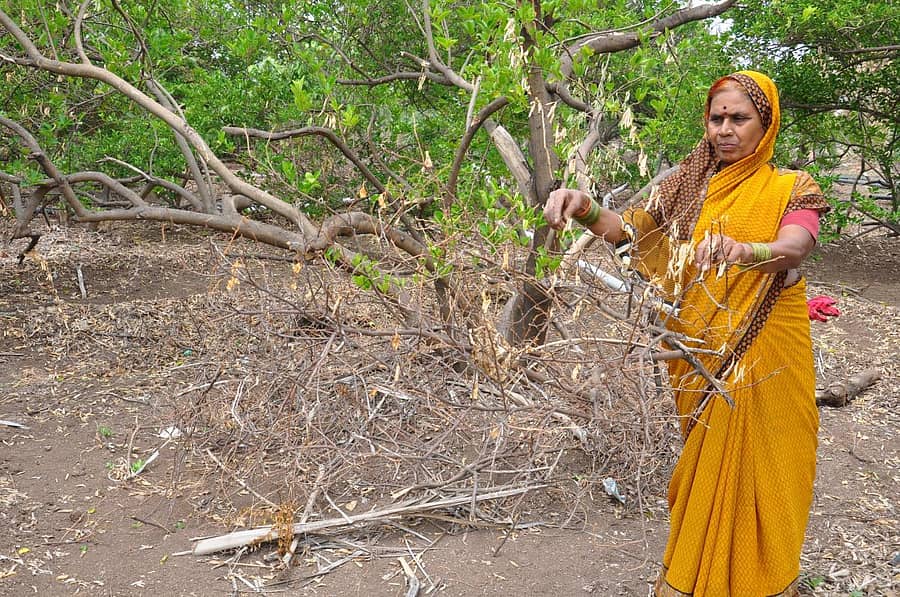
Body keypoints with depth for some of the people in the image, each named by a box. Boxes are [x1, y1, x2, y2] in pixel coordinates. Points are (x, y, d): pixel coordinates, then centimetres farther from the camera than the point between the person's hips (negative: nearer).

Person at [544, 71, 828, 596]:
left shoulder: (791, 189, -2)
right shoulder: (690, 187, 7)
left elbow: (795, 248, -23)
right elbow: (630, 229, -6)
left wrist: (742, 250, -46)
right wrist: (585, 209, -28)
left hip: (767, 354, -2)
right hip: (700, 353, 2)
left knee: (759, 467, 5)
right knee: (705, 464, 13)